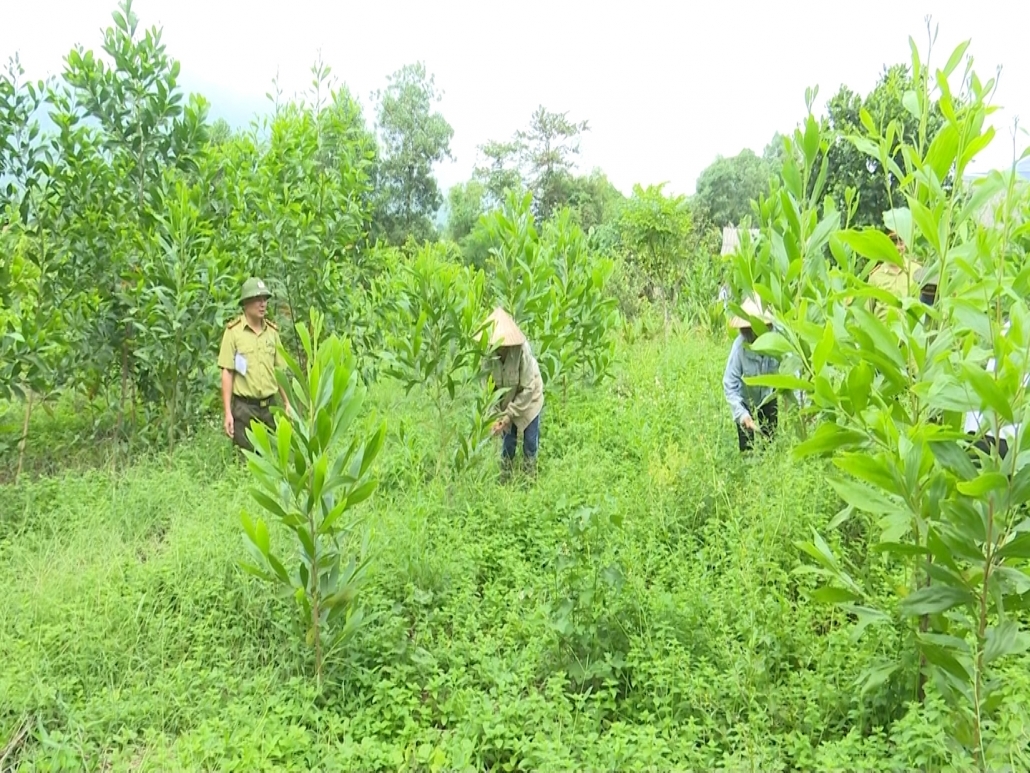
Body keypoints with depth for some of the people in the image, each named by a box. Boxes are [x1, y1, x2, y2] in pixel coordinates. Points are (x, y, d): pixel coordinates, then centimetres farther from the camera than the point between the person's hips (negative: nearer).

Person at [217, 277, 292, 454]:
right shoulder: (233, 331, -6)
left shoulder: (272, 331, 8)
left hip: (269, 406, 4)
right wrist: (227, 412, -11)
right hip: (244, 407, -4)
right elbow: (227, 373, -7)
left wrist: (287, 402, 11)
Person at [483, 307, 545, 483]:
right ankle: (504, 481, 20)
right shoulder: (490, 355, -24)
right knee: (508, 442, 6)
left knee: (530, 441, 0)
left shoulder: (522, 353, -34)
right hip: (506, 401, 2)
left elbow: (528, 389, -27)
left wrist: (509, 415, -27)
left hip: (529, 399, -2)